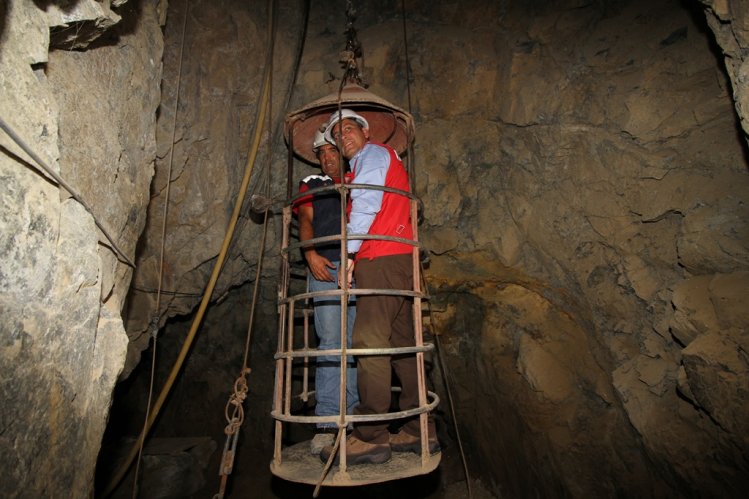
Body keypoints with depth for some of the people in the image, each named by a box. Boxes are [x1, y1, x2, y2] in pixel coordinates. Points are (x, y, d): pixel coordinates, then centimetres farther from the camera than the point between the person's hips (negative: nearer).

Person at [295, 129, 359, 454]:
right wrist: (311, 253, -12)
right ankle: (327, 422, -6)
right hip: (325, 267, -1)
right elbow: (305, 220, 7)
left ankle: (355, 415, 8)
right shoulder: (311, 186, 21)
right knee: (331, 340, -9)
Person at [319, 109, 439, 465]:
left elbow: (365, 205, -8)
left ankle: (370, 437, -12)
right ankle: (420, 432, 10)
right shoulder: (377, 160, 34)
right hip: (399, 259, 10)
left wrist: (349, 252, -8)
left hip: (381, 259, -10)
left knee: (369, 341, -14)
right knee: (402, 343, 6)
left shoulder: (373, 153, 6)